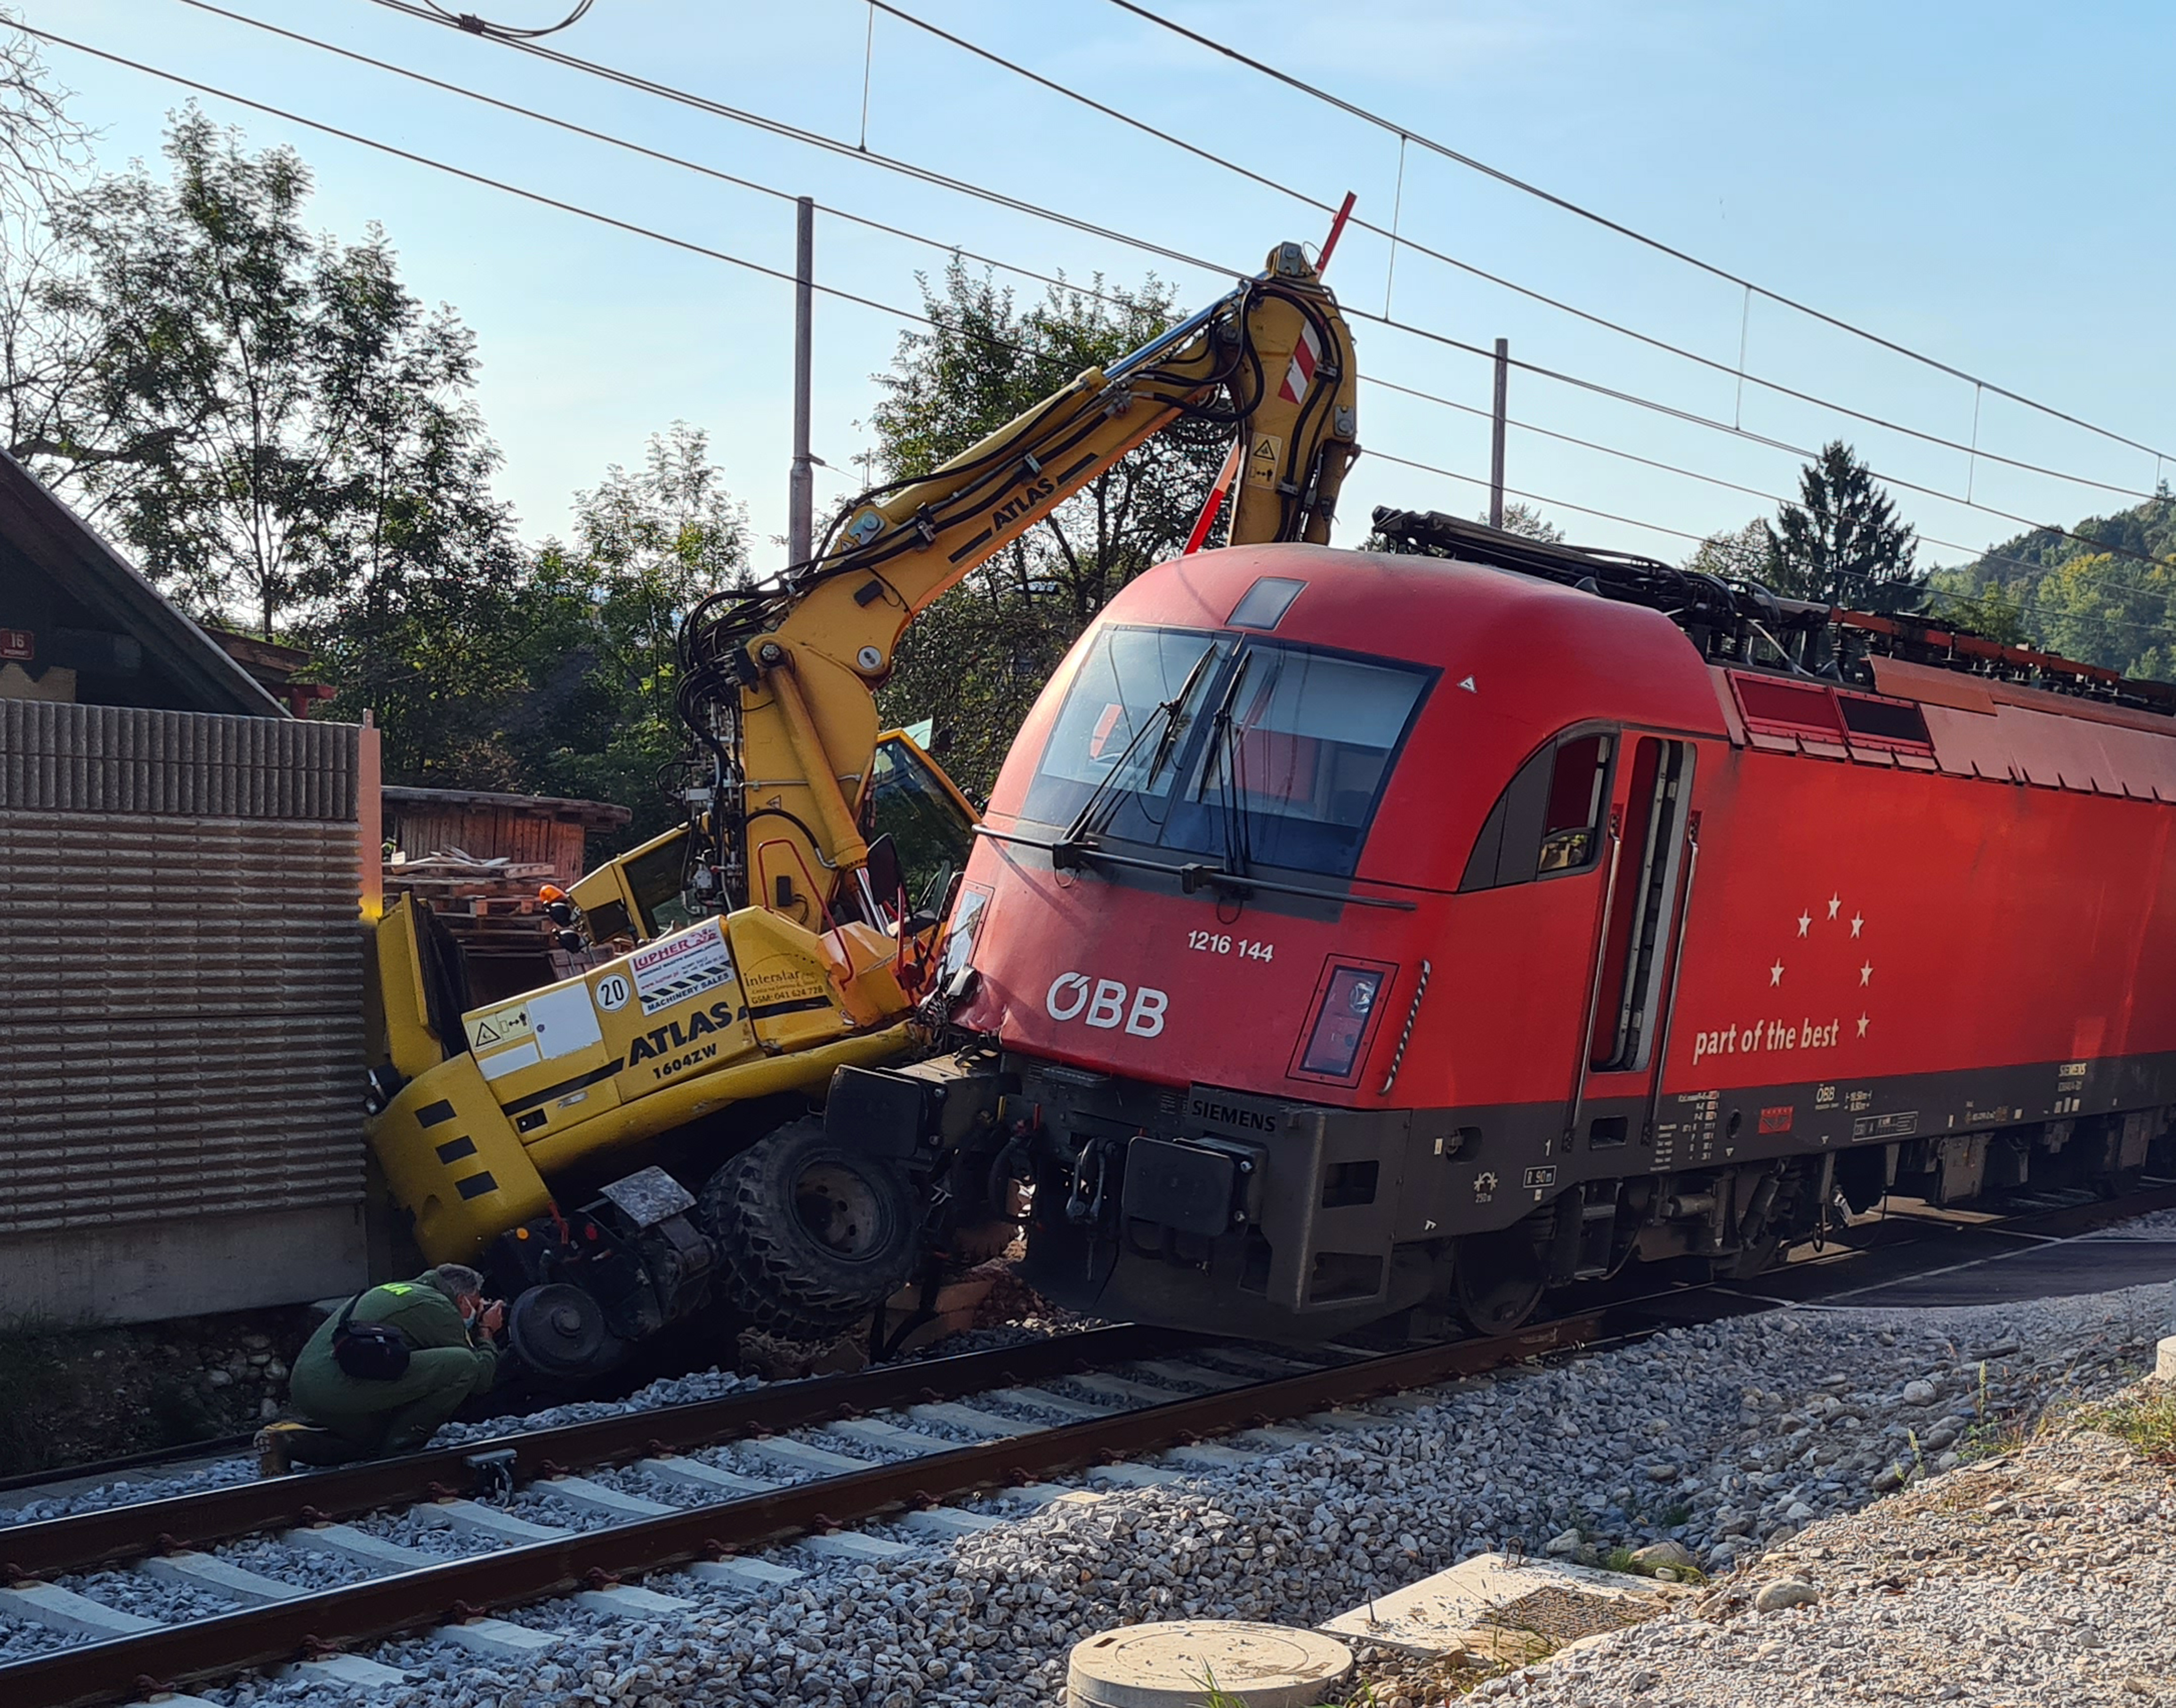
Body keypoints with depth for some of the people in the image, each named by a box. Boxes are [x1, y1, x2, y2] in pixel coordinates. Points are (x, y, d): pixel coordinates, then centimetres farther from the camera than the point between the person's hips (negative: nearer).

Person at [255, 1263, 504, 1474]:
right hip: (341, 1386, -10)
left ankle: (286, 1439, 15)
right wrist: (486, 1334, 19)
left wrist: (477, 1330, 34)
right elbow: (480, 1380, 2)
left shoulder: (396, 1290, 28)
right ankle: (400, 1450, -2)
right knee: (463, 1365, -11)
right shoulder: (437, 1307, 1)